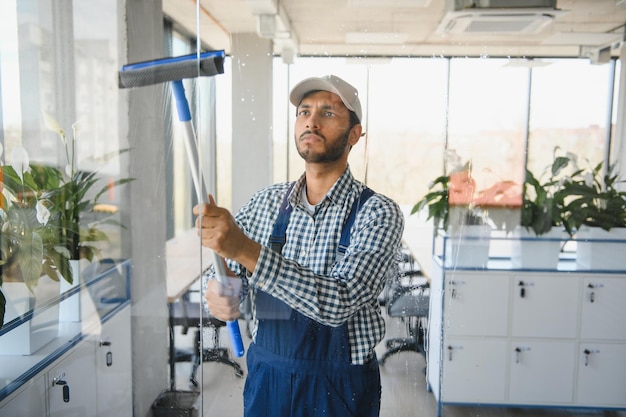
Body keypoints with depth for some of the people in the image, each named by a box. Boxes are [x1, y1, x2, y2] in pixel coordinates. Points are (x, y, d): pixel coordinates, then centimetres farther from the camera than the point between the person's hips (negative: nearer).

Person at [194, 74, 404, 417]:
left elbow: (340, 302, -28)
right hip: (265, 376, 4)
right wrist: (216, 291, -21)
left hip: (339, 388, -3)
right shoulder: (265, 203, -2)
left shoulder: (378, 213, -15)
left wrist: (245, 248, -36)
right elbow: (221, 269, 3)